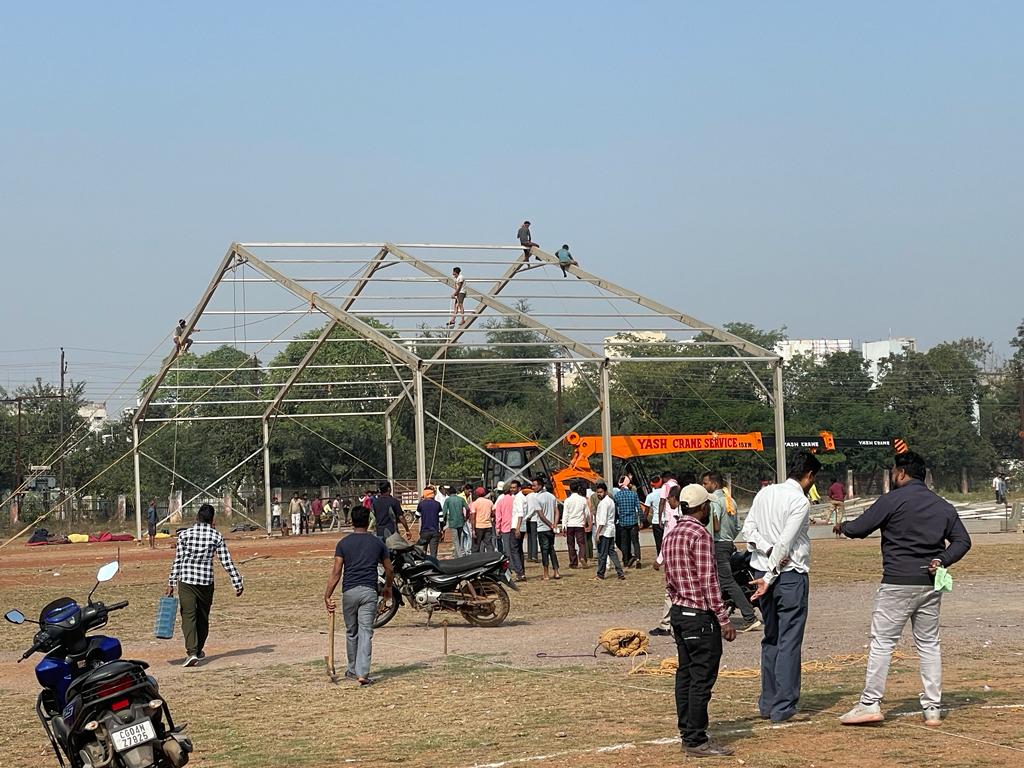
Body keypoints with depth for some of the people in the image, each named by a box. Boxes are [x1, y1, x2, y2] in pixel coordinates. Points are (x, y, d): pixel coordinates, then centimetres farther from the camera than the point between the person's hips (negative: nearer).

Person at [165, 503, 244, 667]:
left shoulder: (185, 534, -1)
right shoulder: (216, 536, 1)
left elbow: (177, 561, -1)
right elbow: (227, 562, 0)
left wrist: (171, 583, 4)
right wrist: (237, 583, 6)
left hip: (186, 581, -1)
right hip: (206, 581, 2)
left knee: (188, 616, -6)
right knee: (203, 617, 18)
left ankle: (192, 652, -21)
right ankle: (199, 650, 31)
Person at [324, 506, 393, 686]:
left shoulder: (343, 543, 2)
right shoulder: (377, 543, 6)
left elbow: (336, 572, -5)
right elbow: (389, 571, 12)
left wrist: (327, 596, -4)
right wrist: (388, 588, 30)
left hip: (349, 591, 1)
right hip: (369, 591, -1)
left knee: (351, 632, 15)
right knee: (366, 632, -4)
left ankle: (353, 670, 28)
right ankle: (362, 673, -16)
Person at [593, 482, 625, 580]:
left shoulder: (603, 503, -15)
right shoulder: (611, 500, 15)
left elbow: (602, 520, -21)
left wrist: (598, 532, -21)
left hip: (604, 531, -10)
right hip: (611, 531, 10)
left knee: (602, 554, -1)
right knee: (611, 552, 11)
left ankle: (600, 575, 5)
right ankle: (620, 573, 5)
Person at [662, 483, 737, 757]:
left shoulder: (670, 536, 11)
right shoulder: (700, 535, -16)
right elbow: (709, 582, -19)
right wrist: (724, 621, -16)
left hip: (679, 612, 9)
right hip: (701, 616, -9)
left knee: (685, 675, 12)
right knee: (702, 679, -6)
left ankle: (687, 733, 17)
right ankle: (696, 740, -5)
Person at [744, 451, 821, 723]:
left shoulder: (765, 493, 8)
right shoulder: (800, 501, -12)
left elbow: (748, 530, 4)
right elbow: (785, 543, -17)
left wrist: (769, 550, -6)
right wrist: (770, 577, -14)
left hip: (762, 569, 7)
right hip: (791, 575, -7)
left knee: (770, 639, 16)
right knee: (789, 642, -1)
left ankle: (767, 704, 18)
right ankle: (783, 707, -2)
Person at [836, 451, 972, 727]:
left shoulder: (892, 500, -7)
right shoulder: (943, 506, 12)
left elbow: (859, 529, -5)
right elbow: (962, 540, 10)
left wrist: (842, 526, 15)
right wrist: (942, 561, 1)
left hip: (898, 583, -6)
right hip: (931, 584, 6)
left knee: (882, 641, -2)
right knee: (929, 644, 11)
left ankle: (870, 703, -5)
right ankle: (933, 709, 9)